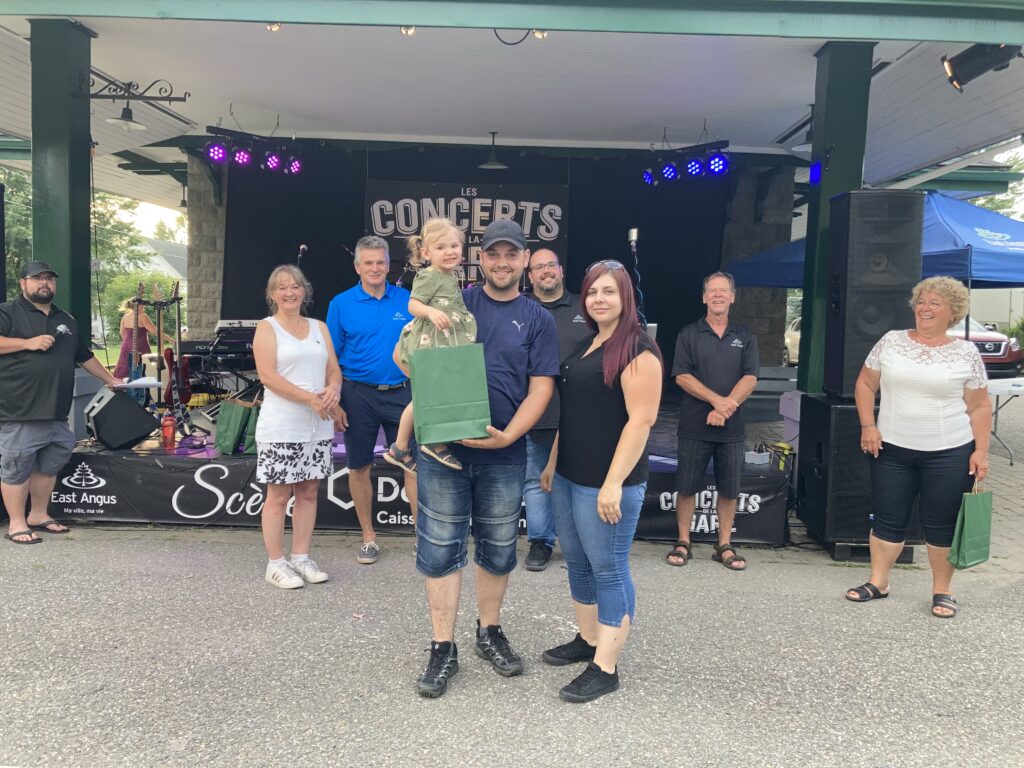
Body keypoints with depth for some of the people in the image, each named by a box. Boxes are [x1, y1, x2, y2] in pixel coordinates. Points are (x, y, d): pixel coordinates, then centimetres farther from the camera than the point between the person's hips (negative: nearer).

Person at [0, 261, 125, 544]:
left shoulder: (66, 320, 21)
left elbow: (85, 356, 28)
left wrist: (110, 380, 28)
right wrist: (28, 342, -18)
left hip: (56, 411, 7)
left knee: (49, 465, 13)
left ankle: (39, 515, 26)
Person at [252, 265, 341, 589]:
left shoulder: (319, 327, 15)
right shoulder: (267, 328, 0)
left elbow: (334, 369, 12)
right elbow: (268, 375, -11)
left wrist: (333, 389, -12)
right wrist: (310, 398, -17)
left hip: (318, 425, 5)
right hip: (281, 426, -5)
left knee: (308, 492, 9)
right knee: (279, 495, 0)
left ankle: (301, 558, 20)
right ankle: (275, 564, 10)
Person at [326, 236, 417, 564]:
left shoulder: (408, 301, 2)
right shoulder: (341, 304, 0)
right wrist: (335, 403, -5)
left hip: (402, 394, 0)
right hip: (359, 395, 0)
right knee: (359, 467, 8)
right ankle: (369, 537, 24)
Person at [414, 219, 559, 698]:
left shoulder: (538, 319, 4)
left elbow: (541, 388, -1)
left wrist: (508, 435, -16)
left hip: (504, 453, 1)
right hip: (443, 445, 0)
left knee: (498, 547, 14)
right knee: (440, 548, 4)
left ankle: (490, 632, 34)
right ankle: (443, 648, 18)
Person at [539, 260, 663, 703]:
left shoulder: (637, 350, -13)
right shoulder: (585, 346, 14)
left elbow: (641, 420, -19)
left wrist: (614, 483, -22)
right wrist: (552, 463, 18)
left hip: (606, 482, -9)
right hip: (569, 477, 9)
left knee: (609, 569, 0)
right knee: (578, 563, 17)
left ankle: (605, 669, 10)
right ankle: (587, 640, 33)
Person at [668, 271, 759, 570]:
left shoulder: (745, 337, 9)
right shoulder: (689, 334, 4)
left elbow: (750, 378, -1)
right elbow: (682, 376, -5)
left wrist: (726, 407, -15)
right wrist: (717, 400, -16)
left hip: (732, 427, 2)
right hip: (694, 425, -1)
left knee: (729, 489, 6)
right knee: (687, 486, 3)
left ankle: (724, 546, 19)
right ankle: (683, 543, 16)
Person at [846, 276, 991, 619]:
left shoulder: (966, 353, -1)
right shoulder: (891, 341, 3)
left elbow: (979, 407, 2)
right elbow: (865, 384, 8)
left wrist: (981, 451, -5)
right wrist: (868, 425, -3)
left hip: (949, 453, -2)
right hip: (892, 449, 2)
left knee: (941, 525, 6)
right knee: (887, 519, 10)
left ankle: (942, 591, 22)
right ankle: (878, 581, 23)